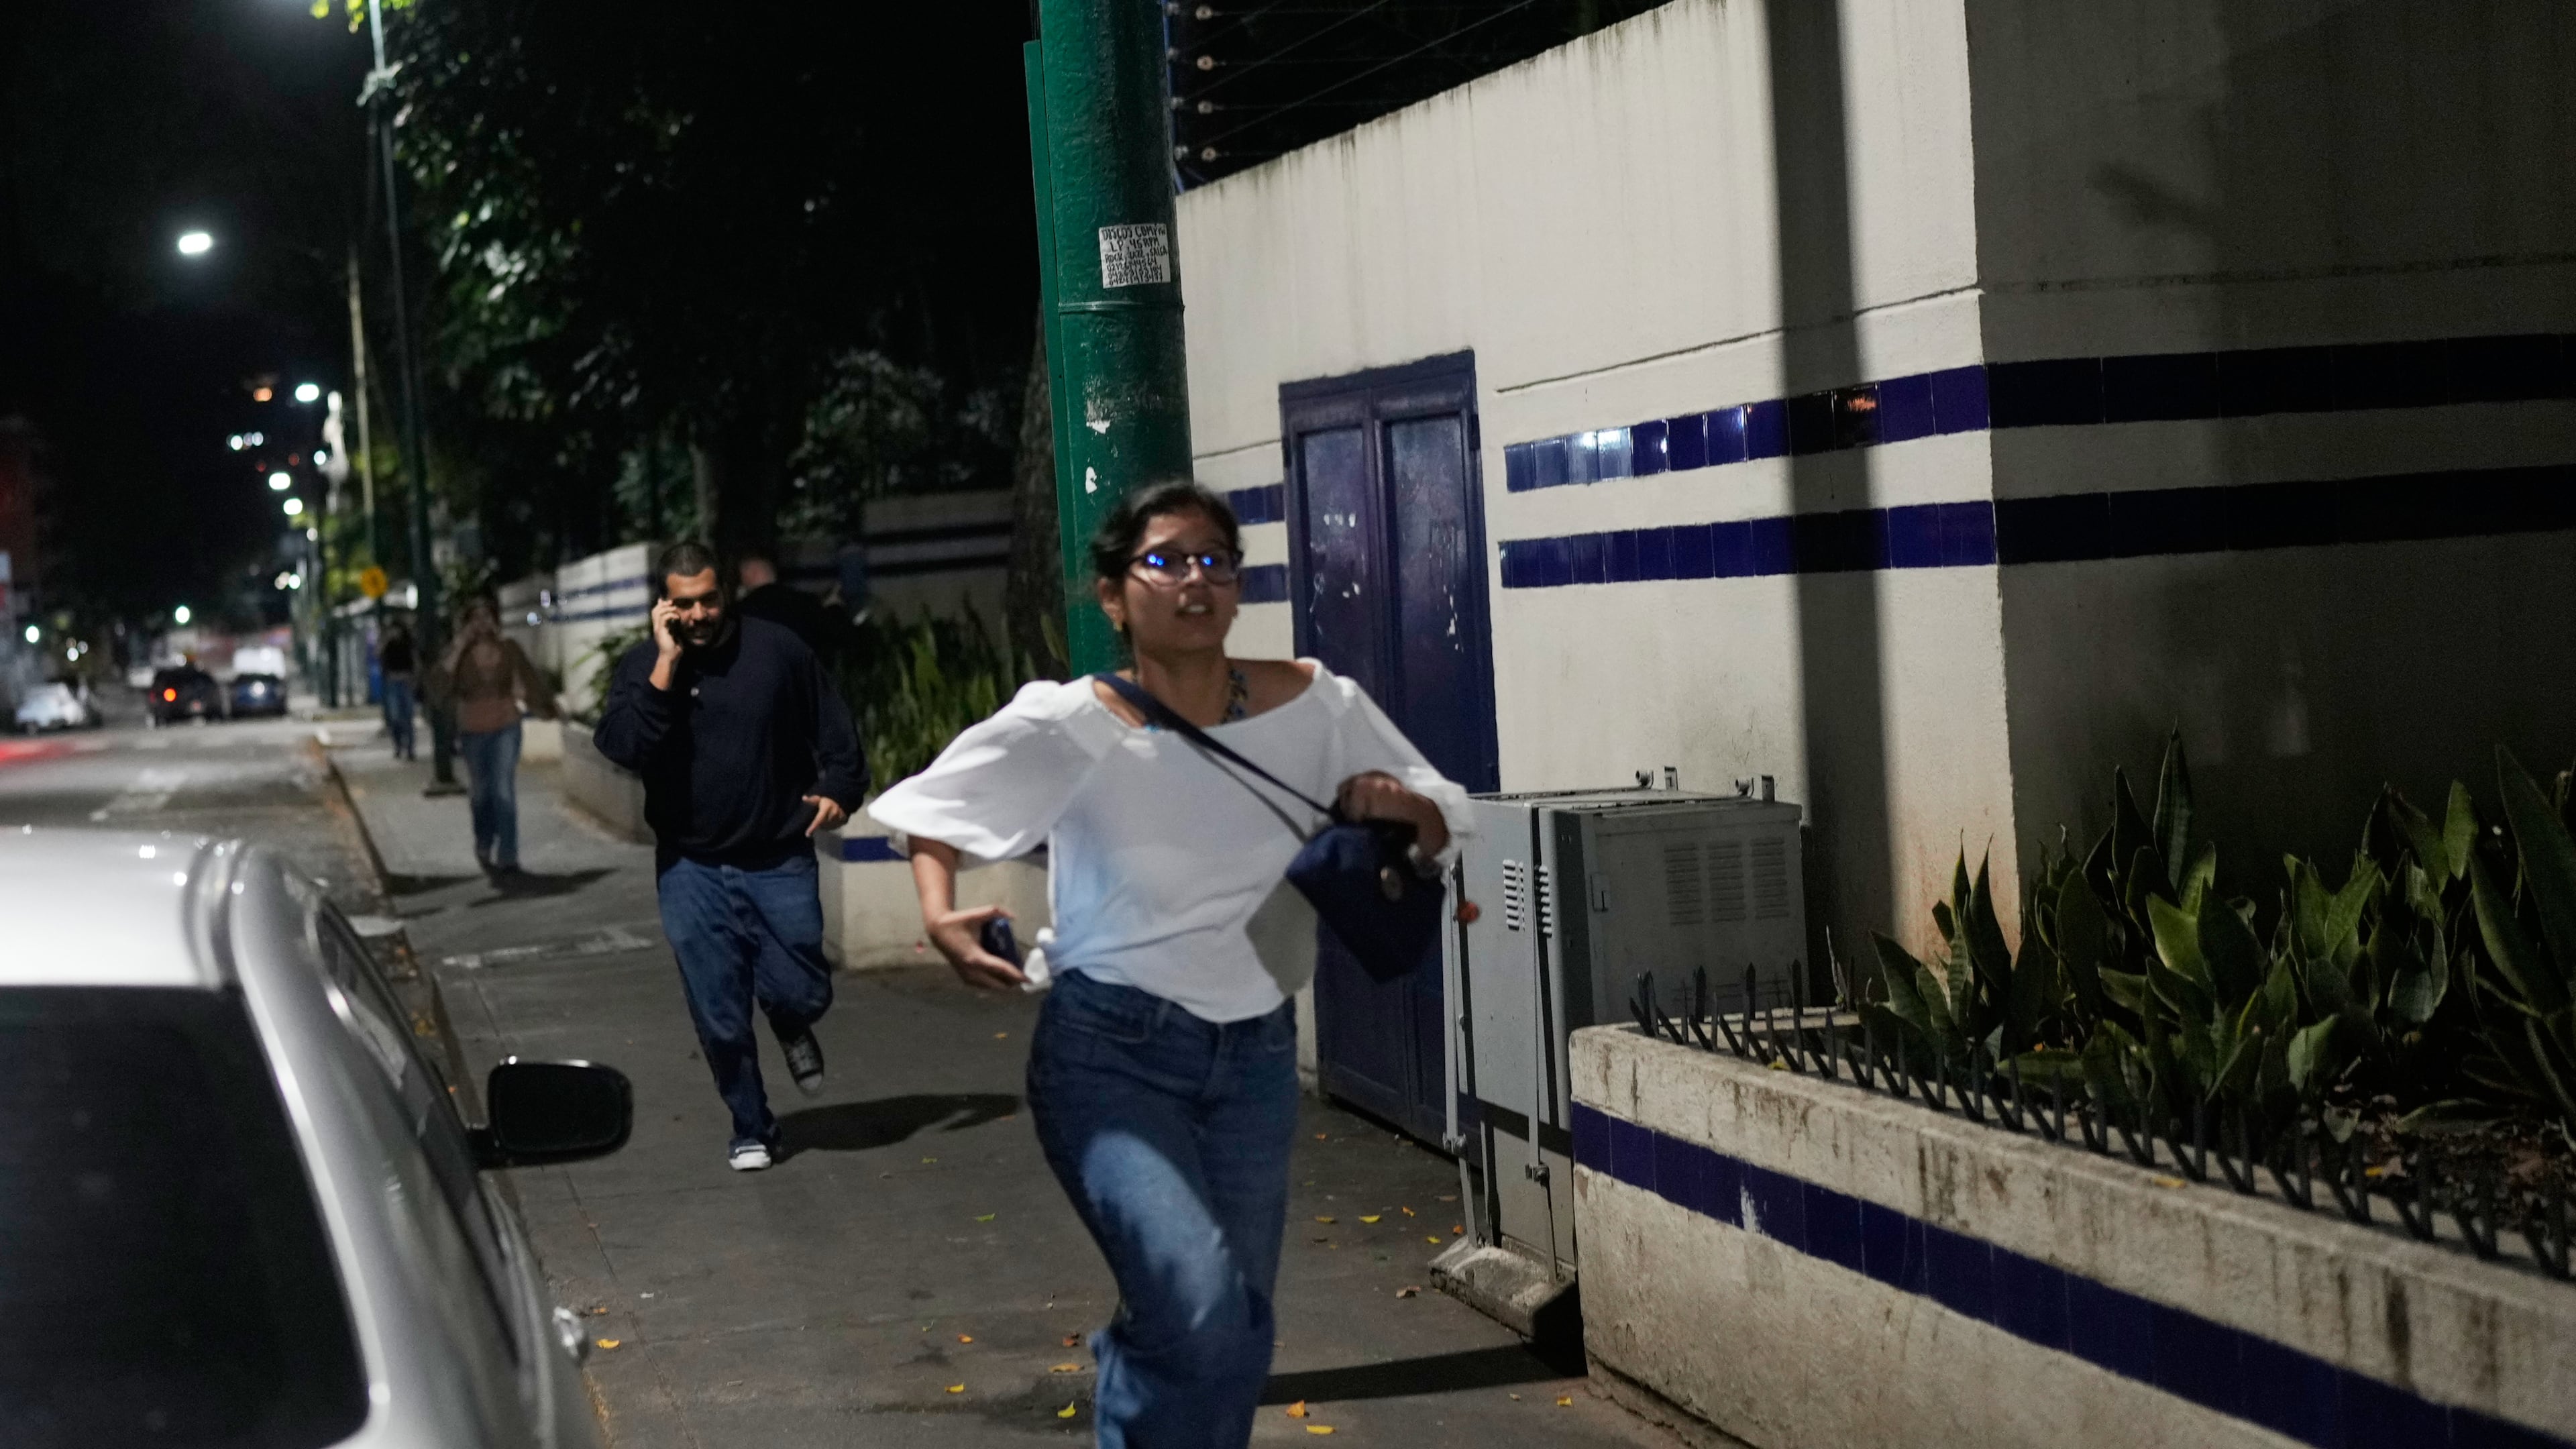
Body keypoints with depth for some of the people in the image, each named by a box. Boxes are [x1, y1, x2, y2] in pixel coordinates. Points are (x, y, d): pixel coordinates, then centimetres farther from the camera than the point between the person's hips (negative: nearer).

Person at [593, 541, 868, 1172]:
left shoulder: (776, 649, -2)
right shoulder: (641, 667, -1)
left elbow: (835, 730, 8)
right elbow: (623, 747, -20)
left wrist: (839, 789, -8)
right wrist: (666, 665, -21)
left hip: (780, 862, 0)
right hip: (693, 869, 0)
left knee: (802, 993, -5)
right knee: (720, 1019, 2)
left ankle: (792, 1029, 33)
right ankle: (751, 1129, 23)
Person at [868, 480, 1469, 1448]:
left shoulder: (1314, 707, -3)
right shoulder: (1071, 726, -11)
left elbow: (1441, 829, 8)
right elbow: (934, 810, 3)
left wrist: (1402, 804, -15)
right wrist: (941, 915, -16)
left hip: (1256, 1056, 4)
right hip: (1111, 1050, -4)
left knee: (1235, 1343, 13)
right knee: (1200, 1311, -24)